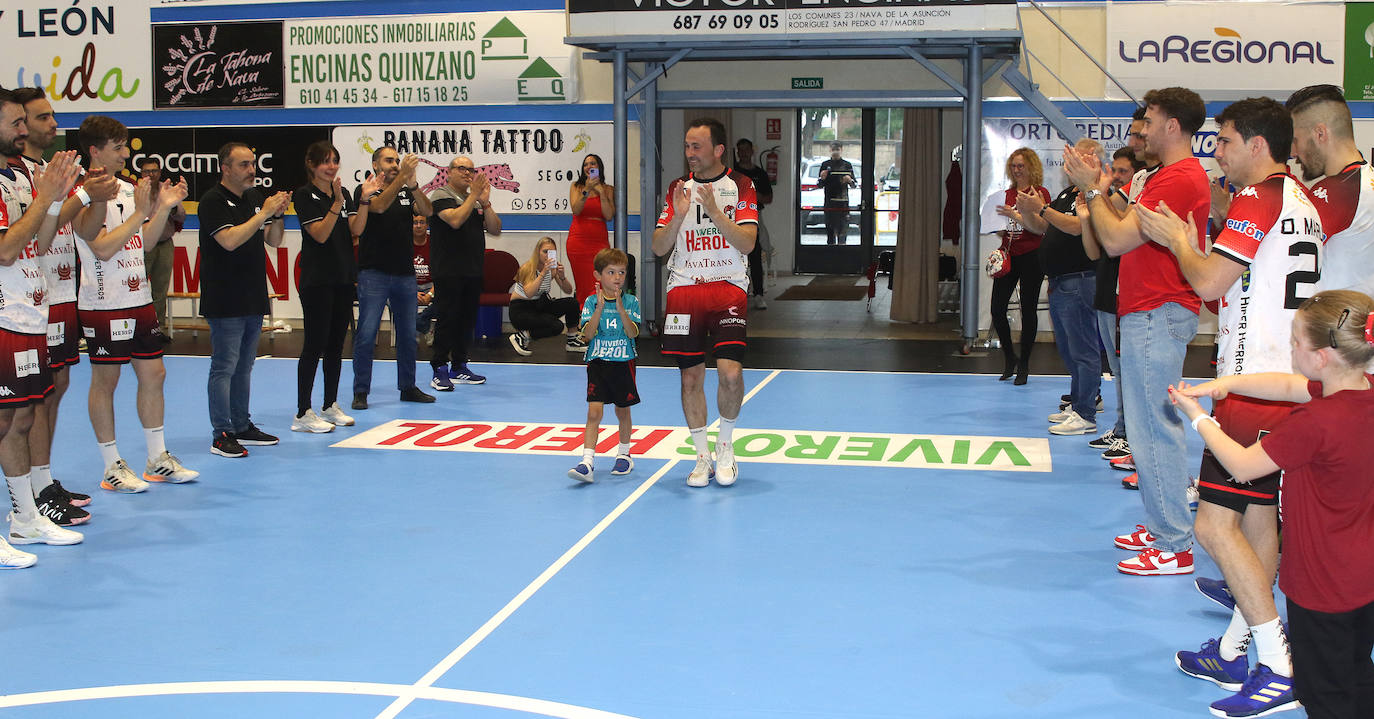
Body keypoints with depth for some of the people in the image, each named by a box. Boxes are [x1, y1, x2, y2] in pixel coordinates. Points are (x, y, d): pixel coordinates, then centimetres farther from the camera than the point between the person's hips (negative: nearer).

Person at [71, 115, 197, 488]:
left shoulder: (128, 189, 12)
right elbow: (103, 247, -21)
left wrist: (164, 208, 7)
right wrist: (140, 213, -20)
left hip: (139, 299, 8)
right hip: (104, 304, -8)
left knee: (153, 374, 10)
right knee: (105, 381, 2)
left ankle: (158, 459, 20)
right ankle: (112, 467, 11)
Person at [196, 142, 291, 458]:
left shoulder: (256, 197, 14)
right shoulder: (213, 201, -9)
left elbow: (273, 241, 14)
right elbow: (230, 240, -22)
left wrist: (277, 215, -5)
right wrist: (265, 213, -19)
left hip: (254, 299, 8)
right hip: (225, 301, -8)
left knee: (244, 365, 14)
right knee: (224, 367, -5)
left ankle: (242, 426, 22)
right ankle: (222, 435, -1)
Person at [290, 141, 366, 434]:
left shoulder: (343, 192, 12)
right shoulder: (304, 195, -6)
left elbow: (356, 229, 2)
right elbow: (320, 234, -15)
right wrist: (337, 203, -23)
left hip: (343, 277, 7)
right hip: (316, 280, -7)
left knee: (336, 343, 10)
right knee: (315, 344, -7)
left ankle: (330, 406, 19)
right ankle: (303, 414, -3)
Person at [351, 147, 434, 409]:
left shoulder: (406, 192, 12)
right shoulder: (365, 191, -1)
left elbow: (427, 211, -5)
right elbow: (379, 206, -21)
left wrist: (412, 184, -21)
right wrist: (402, 178, -29)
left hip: (405, 273, 5)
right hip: (374, 272, -5)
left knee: (408, 334, 9)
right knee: (367, 333, -6)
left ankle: (408, 387, 20)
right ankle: (361, 391, 1)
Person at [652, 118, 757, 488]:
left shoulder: (740, 185, 3)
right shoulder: (678, 189, 11)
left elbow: (747, 243, -8)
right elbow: (659, 248, 5)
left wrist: (714, 212, -19)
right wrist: (679, 215, -10)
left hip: (728, 287, -2)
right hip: (684, 289, 3)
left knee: (730, 371, -16)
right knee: (691, 377, 2)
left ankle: (725, 446, 7)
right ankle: (703, 457, 15)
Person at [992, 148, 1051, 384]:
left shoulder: (1040, 193, -4)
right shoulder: (1008, 194, 13)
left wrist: (1015, 215, -20)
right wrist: (998, 229, 2)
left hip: (1031, 256, -5)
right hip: (1009, 256, 5)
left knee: (1028, 310, 1)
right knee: (997, 308, -1)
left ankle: (1024, 364, 11)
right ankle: (1009, 357, 18)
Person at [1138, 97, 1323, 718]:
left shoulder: (1261, 196, -13)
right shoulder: (1303, 201, 17)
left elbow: (1209, 282, -16)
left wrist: (1174, 239, 0)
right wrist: (1191, 245, 19)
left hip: (1254, 384, -10)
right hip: (1290, 382, 10)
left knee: (1215, 524, -8)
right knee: (1260, 514, 14)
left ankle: (1280, 668, -6)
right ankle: (1233, 650, 23)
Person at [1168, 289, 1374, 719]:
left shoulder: (1314, 423, -30)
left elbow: (1241, 465, -18)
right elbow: (1289, 386, 9)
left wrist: (1198, 418, -5)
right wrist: (1228, 383, -3)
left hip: (1323, 587, -8)